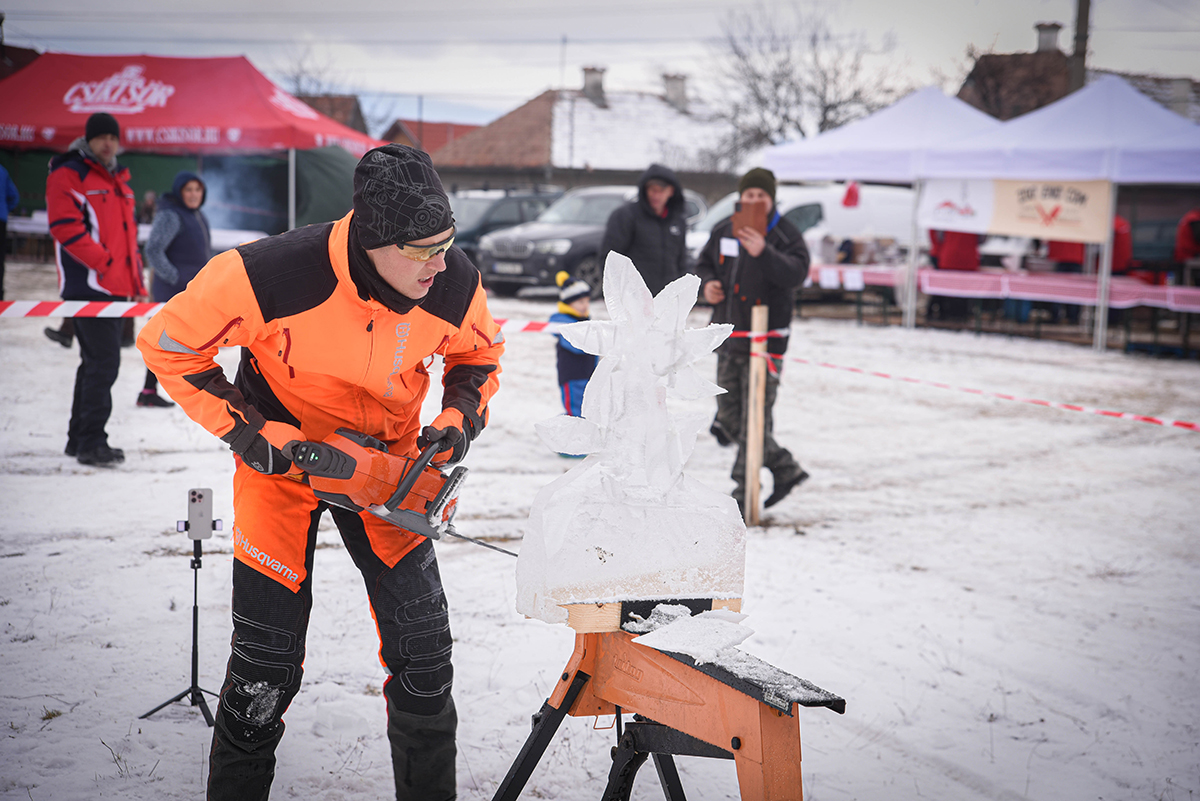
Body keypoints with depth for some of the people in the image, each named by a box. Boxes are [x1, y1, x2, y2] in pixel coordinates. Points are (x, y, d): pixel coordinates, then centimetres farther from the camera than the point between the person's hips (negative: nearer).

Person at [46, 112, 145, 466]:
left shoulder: (118, 180, 20)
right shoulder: (68, 176, -6)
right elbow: (67, 228, -15)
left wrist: (135, 278, 17)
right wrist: (105, 264, -19)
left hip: (116, 288, 9)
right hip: (88, 286, -9)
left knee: (98, 362, 13)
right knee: (103, 361, -14)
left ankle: (80, 437, 21)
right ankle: (90, 442, -10)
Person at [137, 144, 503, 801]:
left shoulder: (455, 285, -20)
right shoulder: (269, 276, -33)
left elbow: (478, 358, 5)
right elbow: (168, 346, -16)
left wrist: (458, 421, -12)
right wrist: (246, 432, -20)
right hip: (284, 453, -3)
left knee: (423, 646, 2)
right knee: (268, 660, -2)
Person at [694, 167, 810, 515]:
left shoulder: (786, 234, -7)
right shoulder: (723, 231, 10)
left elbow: (796, 273, -24)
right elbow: (704, 263, 24)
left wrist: (763, 253, -39)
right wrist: (706, 284, 2)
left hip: (765, 340, -7)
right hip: (728, 340, 7)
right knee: (729, 416, 12)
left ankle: (744, 494, 2)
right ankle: (785, 468, 24)